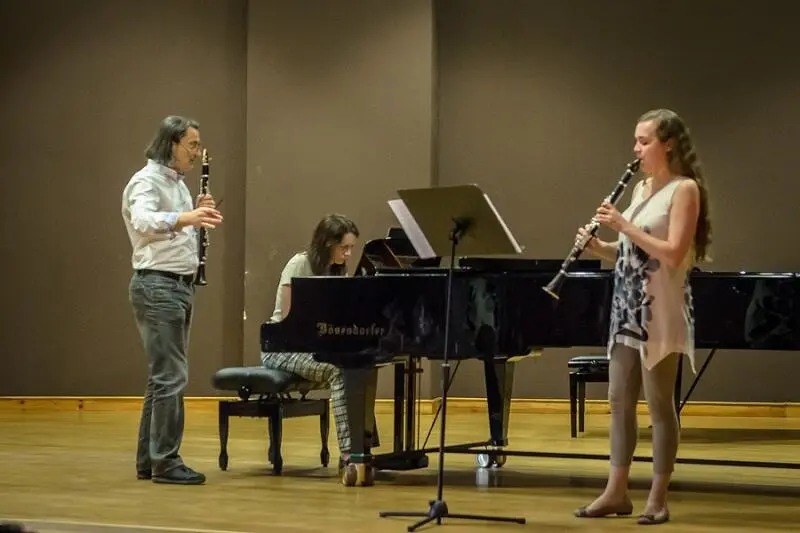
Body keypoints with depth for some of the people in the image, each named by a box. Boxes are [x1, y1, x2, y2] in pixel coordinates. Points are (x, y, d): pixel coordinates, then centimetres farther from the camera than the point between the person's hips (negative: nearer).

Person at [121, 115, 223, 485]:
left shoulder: (177, 183, 17)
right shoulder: (146, 181, -12)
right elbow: (143, 222, -33)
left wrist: (199, 215, 1)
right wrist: (186, 217, -49)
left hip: (178, 286, 10)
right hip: (156, 286, -10)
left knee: (163, 376, 12)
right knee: (171, 376, -11)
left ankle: (149, 460, 17)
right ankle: (165, 462, -6)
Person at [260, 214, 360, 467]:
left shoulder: (335, 271, 10)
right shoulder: (299, 265, -11)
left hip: (311, 345, 7)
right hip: (283, 346, -7)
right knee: (339, 368, -33)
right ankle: (348, 451, -35)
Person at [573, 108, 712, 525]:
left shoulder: (684, 188, -10)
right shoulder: (641, 188, 15)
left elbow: (673, 254, -19)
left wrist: (623, 225, -20)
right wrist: (599, 247, -2)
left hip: (661, 311, -8)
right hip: (627, 307, 8)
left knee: (659, 404, -1)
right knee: (619, 400, 8)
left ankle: (658, 497, 7)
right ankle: (616, 492, 15)